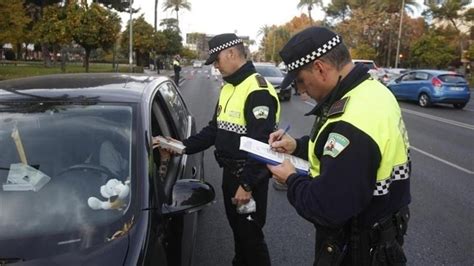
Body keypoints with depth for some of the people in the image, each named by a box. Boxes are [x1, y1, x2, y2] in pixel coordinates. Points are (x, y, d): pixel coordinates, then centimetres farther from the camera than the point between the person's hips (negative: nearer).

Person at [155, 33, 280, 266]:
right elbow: (215, 129, 14)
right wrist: (183, 146, 4)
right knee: (237, 231, 23)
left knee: (251, 235, 4)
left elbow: (261, 144, -24)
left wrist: (248, 184, -23)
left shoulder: (258, 90, -20)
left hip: (249, 178, -9)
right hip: (229, 173, 9)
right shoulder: (228, 88, 11)